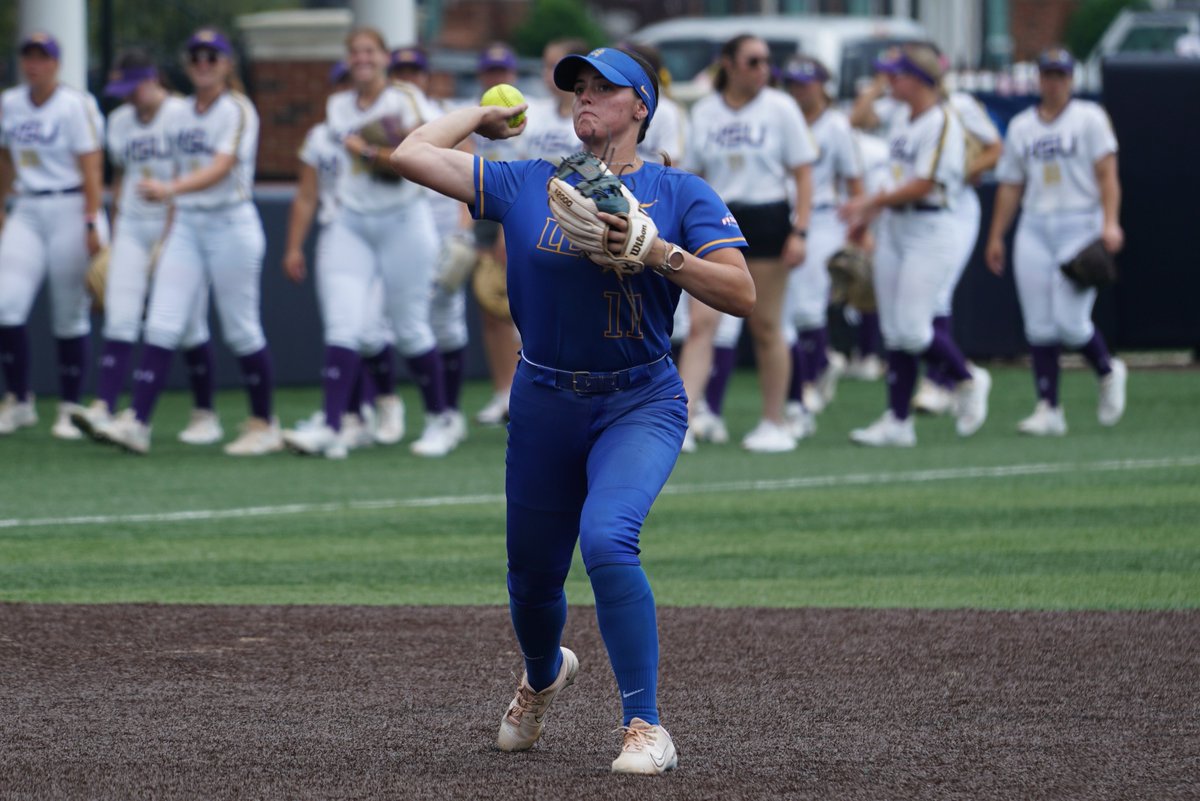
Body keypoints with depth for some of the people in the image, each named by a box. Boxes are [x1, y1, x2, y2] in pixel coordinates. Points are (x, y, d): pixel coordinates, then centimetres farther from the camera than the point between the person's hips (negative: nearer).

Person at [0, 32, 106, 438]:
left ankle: (70, 410, 10)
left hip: (70, 209, -5)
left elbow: (92, 168, -11)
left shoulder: (77, 105, -7)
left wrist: (92, 224, -17)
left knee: (70, 314, -1)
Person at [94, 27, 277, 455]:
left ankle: (264, 424, 15)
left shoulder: (237, 111, -8)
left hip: (231, 224, -6)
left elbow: (221, 168, -22)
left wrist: (170, 189, -37)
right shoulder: (179, 118, 12)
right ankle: (136, 423, -13)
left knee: (240, 331, 1)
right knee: (161, 326, -6)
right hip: (186, 226, 6)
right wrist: (168, 235, 16)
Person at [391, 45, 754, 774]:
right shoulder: (525, 186, 3)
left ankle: (646, 727, -23)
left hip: (641, 405, -3)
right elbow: (411, 155, -3)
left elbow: (741, 294, -12)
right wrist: (480, 116, 11)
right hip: (546, 406, 3)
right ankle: (544, 675, 48)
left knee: (607, 538, -28)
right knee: (532, 575, 12)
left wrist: (654, 251, -21)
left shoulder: (680, 194, -2)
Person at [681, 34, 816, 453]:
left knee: (766, 327, 5)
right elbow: (694, 177, 13)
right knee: (700, 323, -10)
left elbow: (803, 174, 0)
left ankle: (775, 424, 16)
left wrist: (799, 231, -9)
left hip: (766, 221, -2)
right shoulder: (703, 112, 6)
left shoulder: (780, 108, 0)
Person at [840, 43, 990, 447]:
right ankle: (897, 421, 7)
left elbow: (922, 185, -18)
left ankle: (967, 380, 11)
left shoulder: (942, 123, -13)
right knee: (894, 332, 5)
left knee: (911, 329, -13)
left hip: (929, 229, -9)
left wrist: (871, 201, -16)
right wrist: (870, 214, 12)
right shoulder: (902, 124, 14)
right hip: (894, 229, 9)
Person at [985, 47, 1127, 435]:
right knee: (1039, 327, -3)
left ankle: (1108, 372, 17)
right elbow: (1010, 185, 17)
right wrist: (996, 237, 12)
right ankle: (1048, 409, 0)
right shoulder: (1021, 126, 14)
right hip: (1034, 229, 4)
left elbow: (1107, 174, -6)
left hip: (1080, 226, -4)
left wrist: (1110, 223, -17)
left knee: (1070, 322, -12)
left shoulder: (1089, 117, 2)